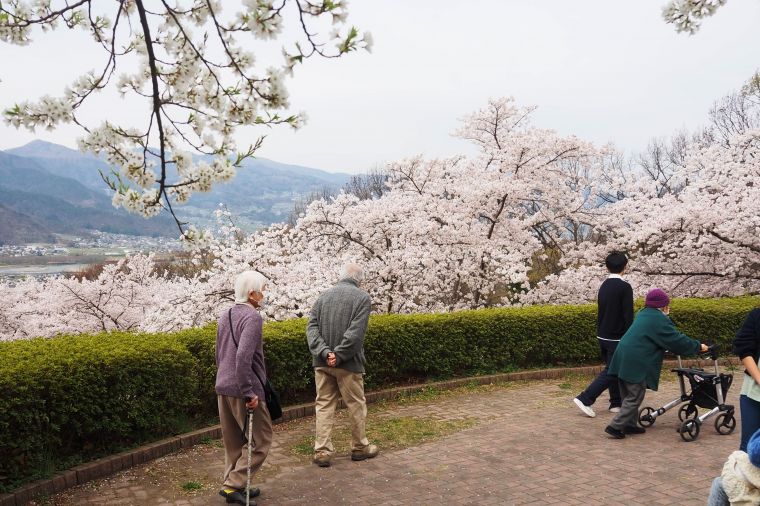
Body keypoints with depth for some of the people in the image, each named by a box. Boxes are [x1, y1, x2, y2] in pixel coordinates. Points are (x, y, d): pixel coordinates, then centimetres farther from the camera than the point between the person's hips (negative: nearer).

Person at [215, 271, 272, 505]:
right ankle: (233, 485, 3)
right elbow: (243, 357, -26)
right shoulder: (252, 317, -16)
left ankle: (234, 486, 27)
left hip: (223, 388, 9)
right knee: (260, 440, 5)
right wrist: (249, 392, -22)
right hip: (243, 389, -8)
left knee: (233, 441, 18)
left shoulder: (225, 317, 10)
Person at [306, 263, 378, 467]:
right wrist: (339, 355, -15)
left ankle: (322, 451, 11)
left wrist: (324, 352, -11)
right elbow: (355, 332, -17)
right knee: (356, 405, 11)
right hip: (348, 363, -4)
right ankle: (359, 447, 24)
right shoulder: (362, 297, -5)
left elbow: (312, 327, -2)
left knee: (324, 405, 11)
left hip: (322, 363, 4)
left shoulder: (323, 296, 8)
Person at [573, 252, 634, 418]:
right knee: (611, 371, -3)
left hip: (603, 336, 8)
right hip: (617, 337, -8)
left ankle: (616, 403, 23)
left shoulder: (604, 286, 8)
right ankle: (585, 399, -9)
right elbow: (628, 316, -17)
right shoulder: (624, 287, -15)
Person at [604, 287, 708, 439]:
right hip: (636, 364, -9)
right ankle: (615, 426, -1)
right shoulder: (659, 320, -10)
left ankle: (629, 424, 26)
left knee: (629, 395, 18)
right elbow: (677, 340, -8)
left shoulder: (644, 314, 18)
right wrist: (698, 347, 5)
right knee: (634, 397, 0)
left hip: (624, 358, 9)